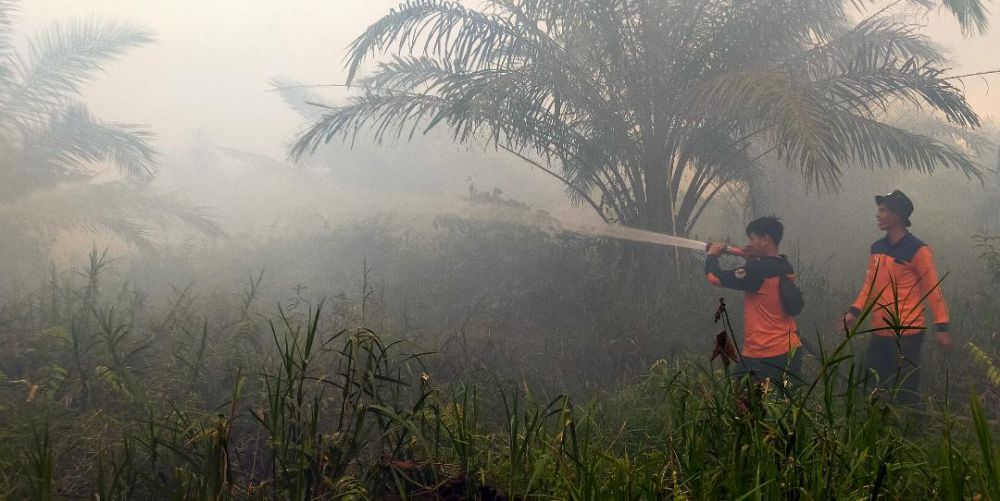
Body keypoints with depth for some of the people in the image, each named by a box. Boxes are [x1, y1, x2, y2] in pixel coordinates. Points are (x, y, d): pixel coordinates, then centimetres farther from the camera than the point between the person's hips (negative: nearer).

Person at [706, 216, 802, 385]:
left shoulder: (758, 270, -19)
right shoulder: (785, 267, 6)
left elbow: (715, 278, -15)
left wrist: (712, 256, 3)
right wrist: (753, 260, 12)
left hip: (762, 356, -8)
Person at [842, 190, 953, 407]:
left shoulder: (917, 250, -11)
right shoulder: (877, 248, 9)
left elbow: (933, 290, -10)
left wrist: (941, 327, -14)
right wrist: (854, 311, 2)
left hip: (907, 334, -7)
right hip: (879, 333, 7)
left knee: (905, 393, 1)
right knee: (873, 389, 12)